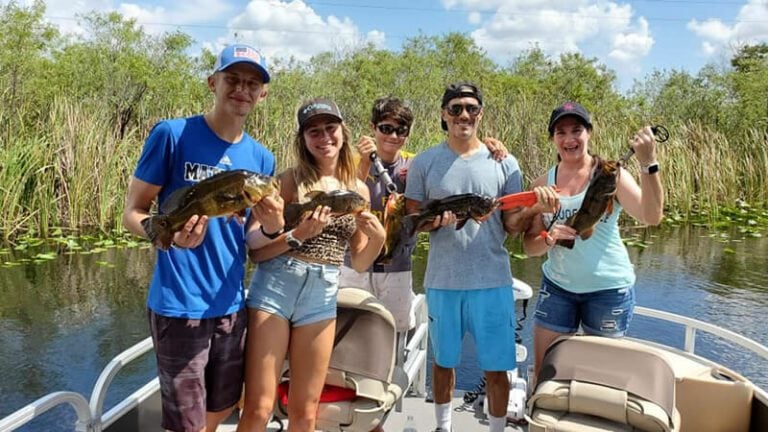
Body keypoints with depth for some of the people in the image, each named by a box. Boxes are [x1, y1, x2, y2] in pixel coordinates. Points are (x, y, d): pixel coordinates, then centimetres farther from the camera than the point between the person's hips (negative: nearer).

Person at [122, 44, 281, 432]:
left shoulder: (261, 159, 6)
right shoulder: (172, 134, -9)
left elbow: (248, 239, 11)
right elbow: (132, 213, -6)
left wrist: (272, 225, -12)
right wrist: (169, 234, -27)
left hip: (231, 304, 5)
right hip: (179, 305, -5)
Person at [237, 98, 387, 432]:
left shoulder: (359, 190, 8)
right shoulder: (290, 180, -4)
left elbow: (359, 263, 12)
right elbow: (255, 249, -6)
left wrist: (378, 237, -7)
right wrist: (297, 236, -21)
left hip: (323, 298, 4)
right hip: (274, 288, -3)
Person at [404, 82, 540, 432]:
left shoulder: (504, 163, 1)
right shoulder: (424, 163, 1)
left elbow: (512, 224, 3)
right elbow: (411, 219, 1)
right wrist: (432, 220, -20)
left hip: (492, 280, 0)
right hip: (442, 280, 1)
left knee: (496, 366, 6)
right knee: (443, 359, 17)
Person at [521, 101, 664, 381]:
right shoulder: (542, 184, 2)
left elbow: (652, 217, -21)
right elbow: (529, 246, 2)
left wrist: (648, 165, -31)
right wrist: (549, 238, -19)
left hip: (609, 287, -3)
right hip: (557, 286, 3)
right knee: (542, 372, 9)